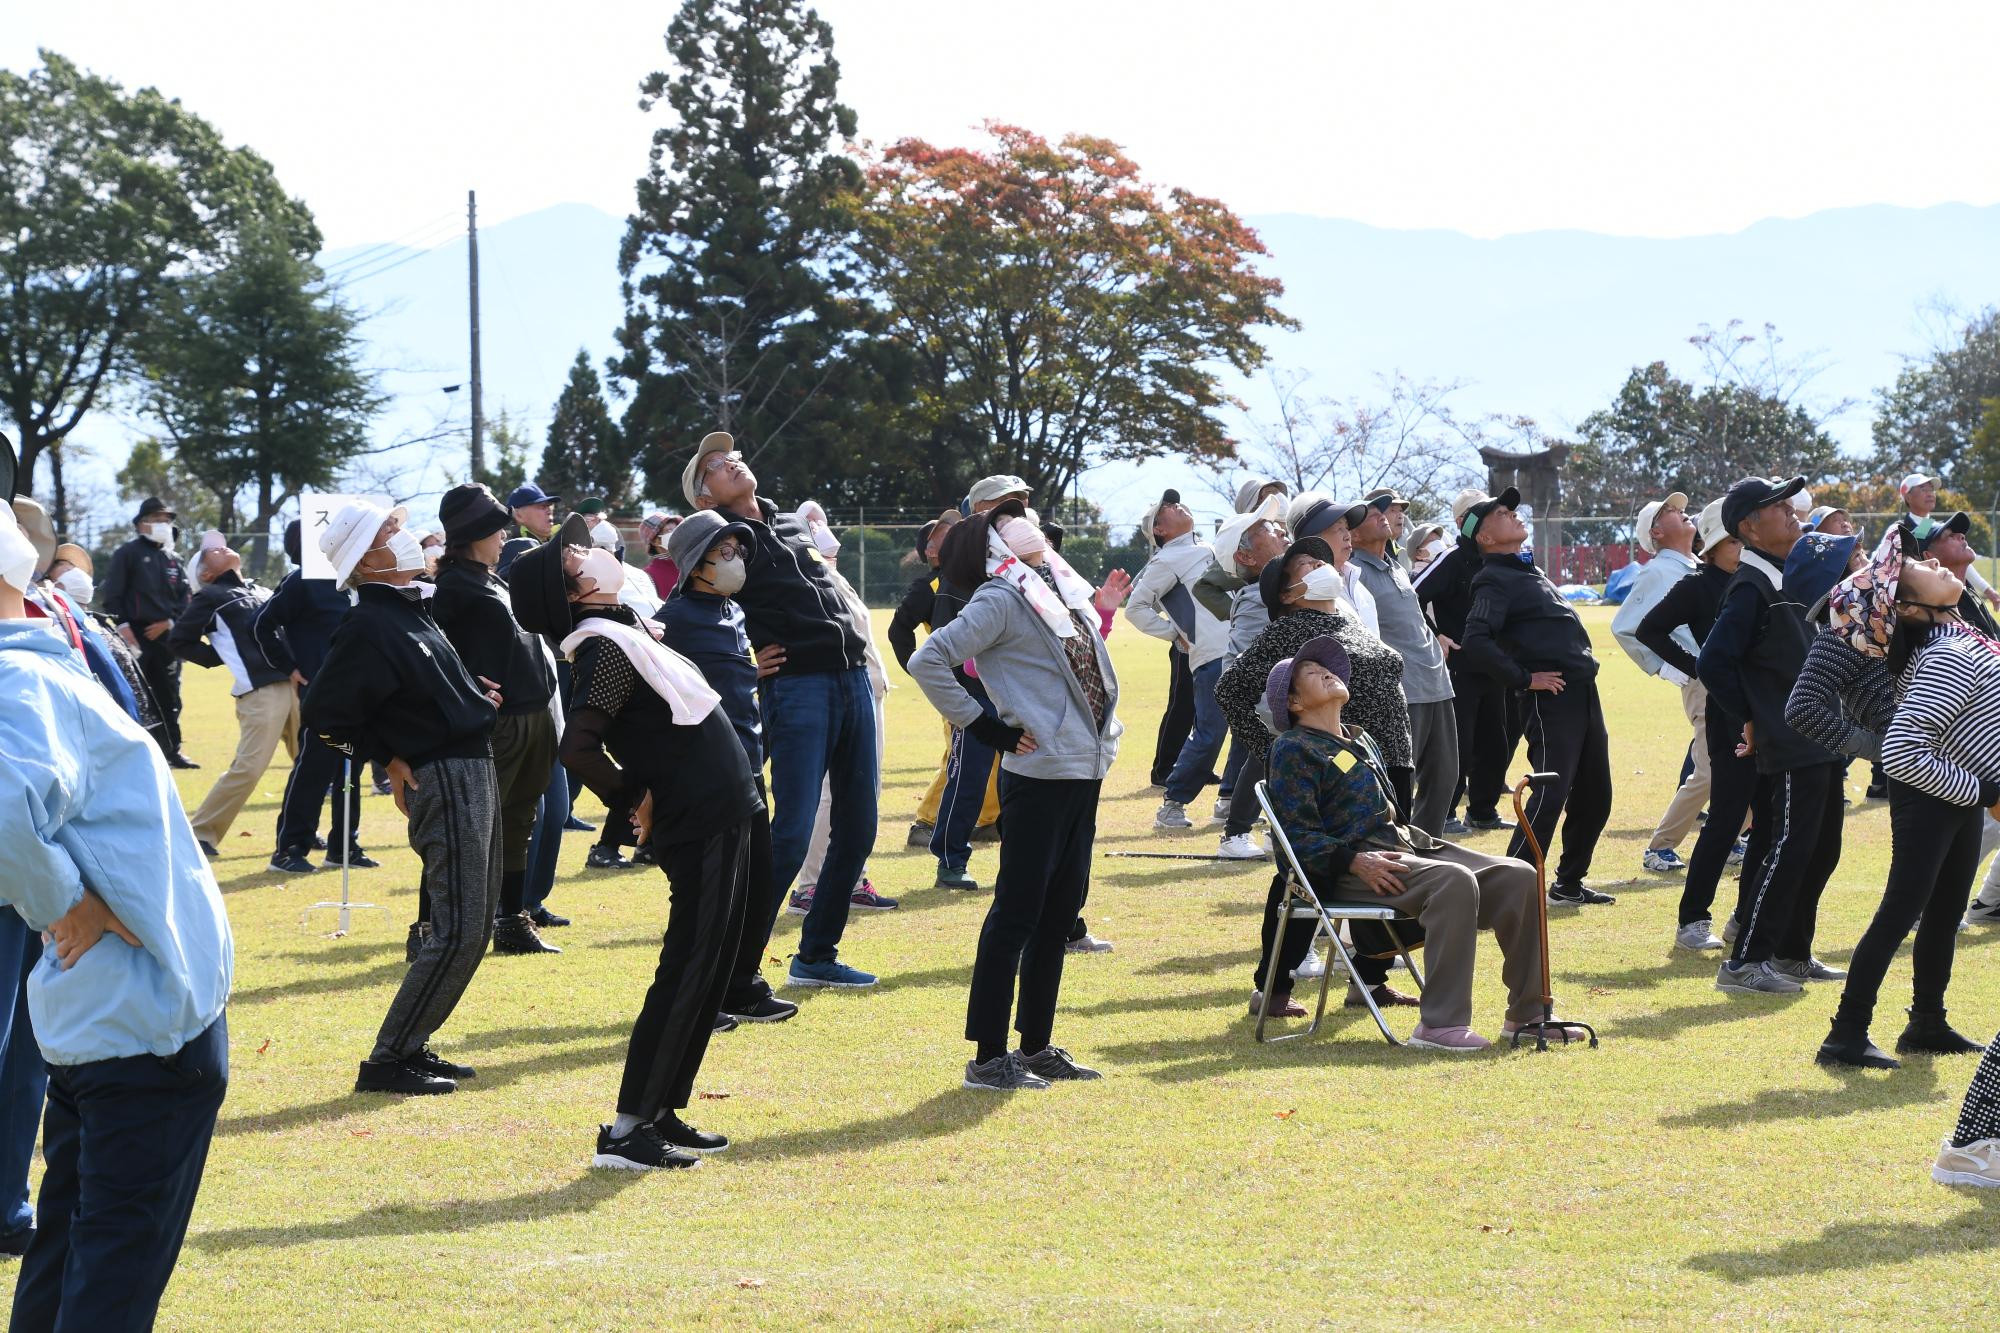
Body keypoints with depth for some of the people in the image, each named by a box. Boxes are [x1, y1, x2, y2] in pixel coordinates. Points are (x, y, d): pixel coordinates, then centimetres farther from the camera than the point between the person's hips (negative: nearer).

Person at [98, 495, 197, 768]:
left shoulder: (172, 559, 16)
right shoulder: (127, 553, -1)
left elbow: (185, 598, 13)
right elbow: (113, 594, -7)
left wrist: (169, 622, -4)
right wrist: (122, 625, -17)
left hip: (166, 634, 5)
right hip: (136, 635, -5)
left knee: (169, 694, 8)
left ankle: (172, 750, 14)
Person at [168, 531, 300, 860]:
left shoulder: (258, 590, 24)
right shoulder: (210, 597, 6)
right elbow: (179, 641, 3)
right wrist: (223, 658, 0)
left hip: (291, 682, 7)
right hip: (259, 689, -7)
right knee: (249, 767, -14)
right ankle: (202, 833, -5)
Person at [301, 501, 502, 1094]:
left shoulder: (410, 610, 11)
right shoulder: (368, 627, -17)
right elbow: (322, 712, -14)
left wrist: (471, 690, 12)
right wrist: (387, 757, -8)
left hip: (476, 767, 10)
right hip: (442, 775, -10)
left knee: (475, 924, 13)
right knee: (459, 929, -11)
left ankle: (412, 1044, 20)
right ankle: (388, 1061, -5)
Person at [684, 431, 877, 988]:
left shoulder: (793, 523, 21)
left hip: (852, 677, 7)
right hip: (795, 686, -7)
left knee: (856, 828, 9)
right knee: (792, 834, -14)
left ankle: (817, 955, 20)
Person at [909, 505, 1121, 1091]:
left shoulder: (1060, 587, 15)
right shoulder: (1001, 599, -10)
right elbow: (928, 661, -19)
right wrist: (986, 726, -16)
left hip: (1085, 772, 8)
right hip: (1038, 774, -8)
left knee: (1062, 909, 12)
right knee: (1018, 911, -5)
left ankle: (1036, 1046, 21)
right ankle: (989, 1057, -1)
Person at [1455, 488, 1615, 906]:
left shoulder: (1529, 571, 21)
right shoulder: (1494, 580, -9)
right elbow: (1476, 645, -23)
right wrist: (1525, 679, -18)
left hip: (1583, 694, 9)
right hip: (1550, 699, -9)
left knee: (1594, 795, 14)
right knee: (1549, 797, -14)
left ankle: (1569, 884, 26)